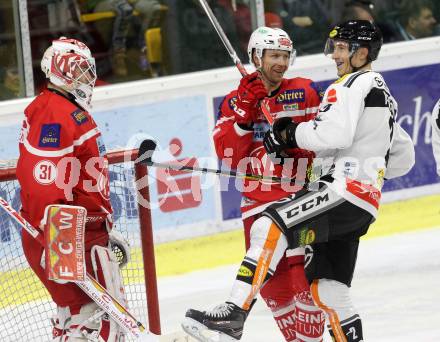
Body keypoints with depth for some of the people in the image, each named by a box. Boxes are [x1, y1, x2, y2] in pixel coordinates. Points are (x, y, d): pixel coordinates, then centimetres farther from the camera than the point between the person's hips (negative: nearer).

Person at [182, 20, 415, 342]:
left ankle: (234, 314, -39)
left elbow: (334, 133, -20)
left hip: (344, 193, -11)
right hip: (362, 207, 11)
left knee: (270, 226, -26)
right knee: (328, 288, 14)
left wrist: (291, 134, -7)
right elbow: (404, 158, 33)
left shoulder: (354, 84, -3)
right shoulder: (384, 96, 28)